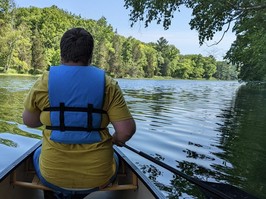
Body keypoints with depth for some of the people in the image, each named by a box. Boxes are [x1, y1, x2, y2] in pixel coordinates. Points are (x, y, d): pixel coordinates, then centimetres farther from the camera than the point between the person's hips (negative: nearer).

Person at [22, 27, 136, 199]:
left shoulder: (44, 81, -8)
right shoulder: (108, 84, -10)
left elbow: (29, 121, 5)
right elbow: (127, 131, -14)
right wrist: (117, 140, 8)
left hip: (52, 177, 1)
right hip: (98, 178, 0)